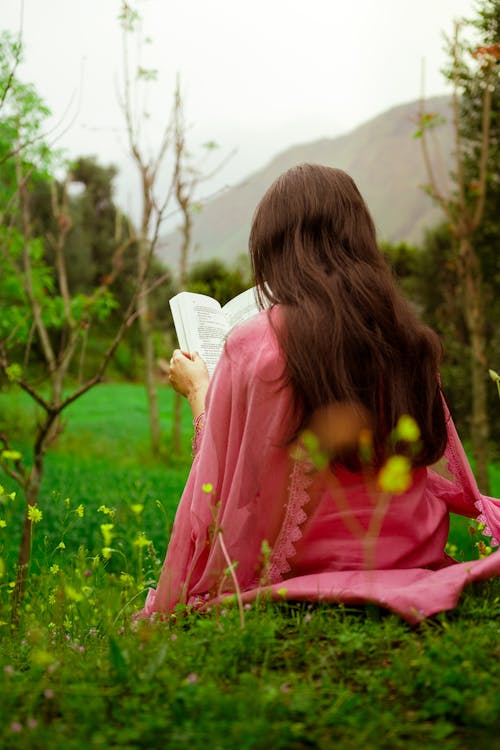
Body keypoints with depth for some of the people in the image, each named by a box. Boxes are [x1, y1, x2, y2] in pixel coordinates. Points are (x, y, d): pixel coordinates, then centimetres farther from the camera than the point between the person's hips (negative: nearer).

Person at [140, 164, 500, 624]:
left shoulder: (251, 345, -17)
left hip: (305, 567, -5)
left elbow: (220, 488, -3)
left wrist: (197, 391, 11)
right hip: (415, 559, 5)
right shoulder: (407, 335, -4)